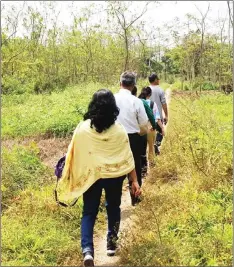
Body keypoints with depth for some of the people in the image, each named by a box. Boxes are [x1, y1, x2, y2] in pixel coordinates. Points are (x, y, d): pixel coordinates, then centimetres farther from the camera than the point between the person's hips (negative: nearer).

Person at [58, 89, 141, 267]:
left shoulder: (82, 128, -11)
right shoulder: (119, 130, -11)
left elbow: (73, 154, -3)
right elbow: (128, 158, -9)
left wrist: (71, 178, 11)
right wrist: (135, 181, -2)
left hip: (90, 176, 0)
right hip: (114, 176, 0)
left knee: (89, 212, 10)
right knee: (113, 208, 21)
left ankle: (87, 249, -5)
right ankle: (112, 243, 33)